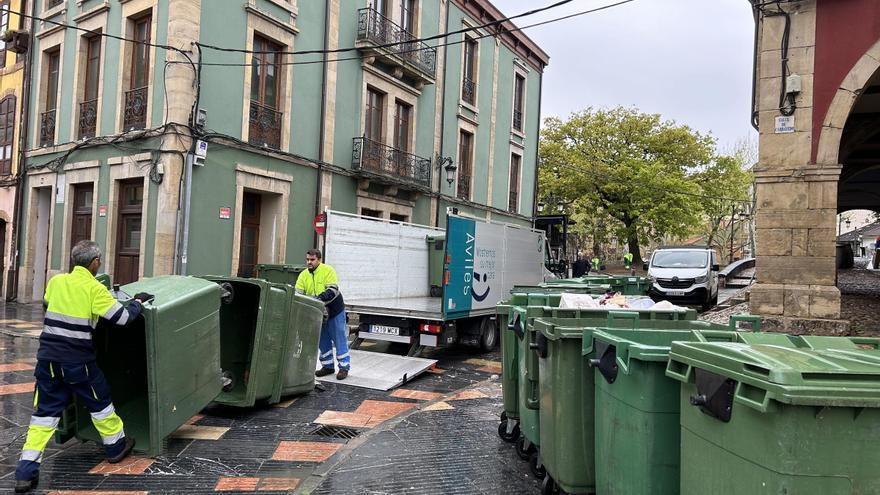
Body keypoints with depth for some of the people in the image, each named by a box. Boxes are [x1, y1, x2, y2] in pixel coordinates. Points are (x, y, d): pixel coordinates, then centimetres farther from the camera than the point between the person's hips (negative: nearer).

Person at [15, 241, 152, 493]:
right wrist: (138, 302, 5)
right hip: (77, 361, -4)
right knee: (99, 403, 16)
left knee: (44, 412, 10)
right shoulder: (94, 289, -12)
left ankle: (26, 472, 7)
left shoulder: (56, 281, 4)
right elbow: (123, 318, -12)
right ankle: (116, 446, 32)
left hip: (48, 357, 4)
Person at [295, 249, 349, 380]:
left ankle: (344, 367, 7)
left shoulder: (328, 270, -14)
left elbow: (333, 290, -22)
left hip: (334, 310, -5)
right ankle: (328, 366, 25)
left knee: (339, 339, 0)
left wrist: (320, 298, -36)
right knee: (323, 340, 13)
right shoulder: (303, 275, 1)